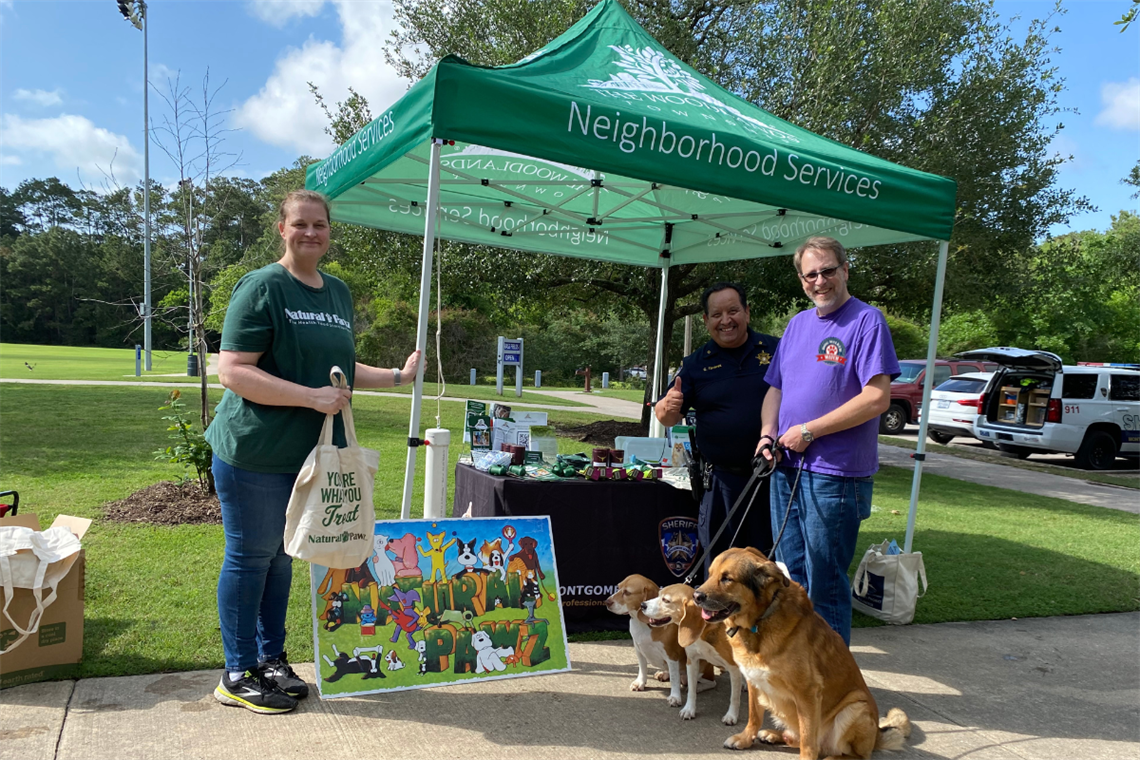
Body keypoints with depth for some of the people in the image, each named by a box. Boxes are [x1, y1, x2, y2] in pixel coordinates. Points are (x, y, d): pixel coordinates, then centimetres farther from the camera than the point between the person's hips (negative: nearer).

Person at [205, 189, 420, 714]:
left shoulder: (338, 292, 12)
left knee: (281, 556, 17)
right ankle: (238, 675, 20)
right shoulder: (262, 287, -12)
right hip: (255, 453, -7)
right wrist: (313, 397, -23)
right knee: (250, 557, 4)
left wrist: (398, 376, 15)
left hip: (308, 453, 7)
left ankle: (271, 659, 32)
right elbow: (232, 371, -19)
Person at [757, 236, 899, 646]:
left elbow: (876, 398, -17)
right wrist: (768, 434, 0)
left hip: (834, 475, -7)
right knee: (790, 574, 16)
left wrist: (809, 431, -16)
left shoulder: (867, 320, -8)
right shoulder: (797, 323, 14)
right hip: (786, 469, 7)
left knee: (824, 582, 2)